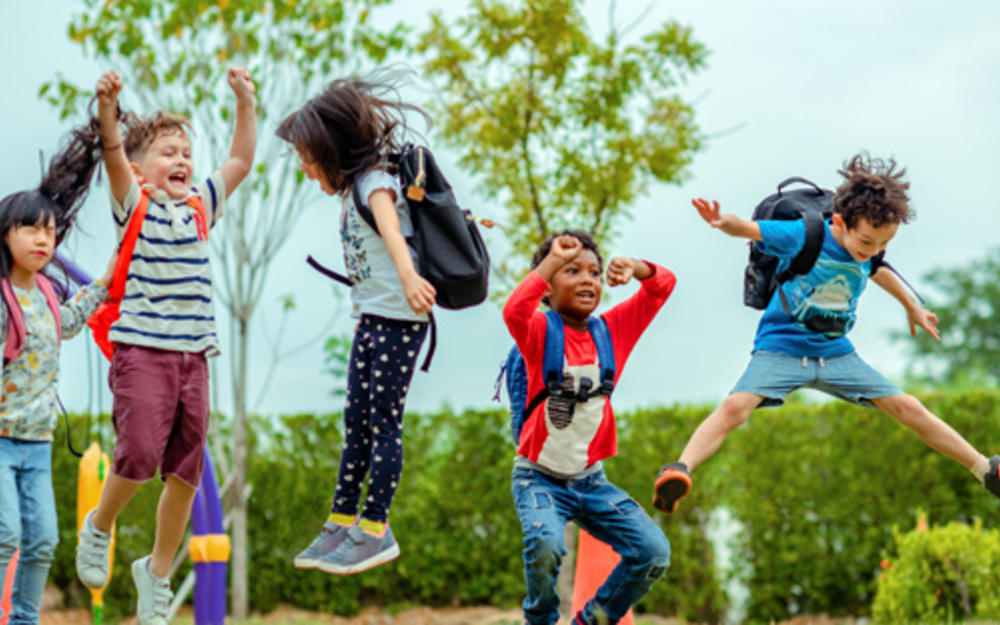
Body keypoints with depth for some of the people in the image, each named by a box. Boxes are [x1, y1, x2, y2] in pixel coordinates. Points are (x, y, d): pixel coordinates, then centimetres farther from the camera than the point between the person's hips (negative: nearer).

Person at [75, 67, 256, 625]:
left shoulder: (200, 206, 13)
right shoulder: (135, 205, 0)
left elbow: (242, 160, 12)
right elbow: (113, 156, -17)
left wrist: (245, 102, 2)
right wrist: (108, 107, -33)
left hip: (194, 354, 5)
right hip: (142, 350, -5)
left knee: (186, 471, 5)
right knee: (141, 454, -17)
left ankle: (157, 570, 21)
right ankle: (99, 528, 14)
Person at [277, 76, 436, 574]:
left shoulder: (375, 181, -16)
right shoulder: (353, 187, 12)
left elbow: (390, 228, -36)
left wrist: (409, 278, -52)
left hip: (398, 319, -9)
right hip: (369, 318, 9)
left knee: (384, 422, -5)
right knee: (356, 422, 10)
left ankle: (375, 530, 0)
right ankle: (342, 523, 16)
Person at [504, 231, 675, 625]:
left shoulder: (613, 330, 4)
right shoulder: (540, 331, -8)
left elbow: (664, 285, 6)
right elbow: (513, 311, -31)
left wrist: (636, 268, -15)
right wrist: (552, 259, -25)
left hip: (590, 480, 4)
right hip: (539, 477, -4)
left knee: (654, 553, -10)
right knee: (545, 545, -33)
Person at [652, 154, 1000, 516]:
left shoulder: (868, 253, 0)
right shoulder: (802, 236, -16)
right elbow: (747, 229, -13)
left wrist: (913, 308, 41)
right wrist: (723, 222, -38)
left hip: (837, 353, 5)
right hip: (780, 348, -4)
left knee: (910, 410, 2)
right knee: (734, 408, -31)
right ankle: (680, 471, -43)